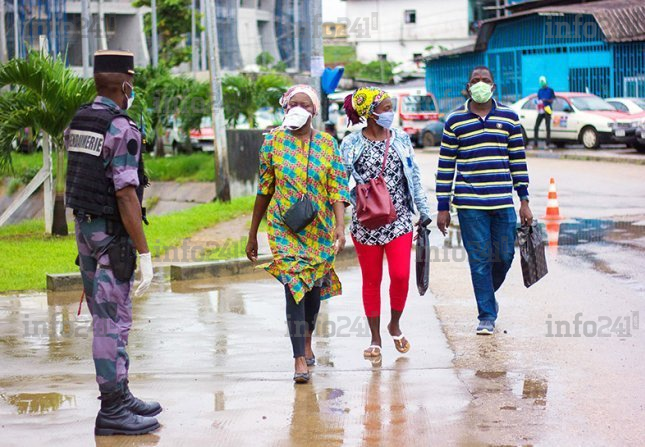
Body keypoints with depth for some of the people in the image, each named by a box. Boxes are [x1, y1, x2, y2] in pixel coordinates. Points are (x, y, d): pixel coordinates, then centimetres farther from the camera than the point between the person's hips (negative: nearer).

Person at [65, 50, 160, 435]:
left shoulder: (79, 121, 9)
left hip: (85, 228, 9)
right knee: (113, 323, -5)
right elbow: (126, 195, -22)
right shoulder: (122, 129, -18)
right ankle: (112, 411, -1)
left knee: (108, 319, 16)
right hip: (112, 235, -9)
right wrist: (144, 253, -20)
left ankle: (120, 395, 25)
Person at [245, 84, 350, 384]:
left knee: (314, 287, 14)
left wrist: (340, 226, -17)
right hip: (285, 228, -2)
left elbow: (337, 190, -3)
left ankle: (306, 340, 40)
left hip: (320, 230, 2)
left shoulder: (327, 144, 2)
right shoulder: (273, 141, 1)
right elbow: (264, 190, 4)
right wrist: (252, 234, 6)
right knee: (295, 287, -14)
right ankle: (300, 361, -14)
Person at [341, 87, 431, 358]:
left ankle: (395, 325, 17)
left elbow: (414, 177, 12)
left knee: (400, 275, -9)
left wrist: (423, 210, 12)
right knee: (372, 280, 6)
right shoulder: (351, 144, -2)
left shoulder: (401, 139, 6)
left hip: (399, 220, 1)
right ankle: (375, 339, 18)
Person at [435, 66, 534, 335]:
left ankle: (488, 294, 36)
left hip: (503, 202, 2)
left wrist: (524, 201, 6)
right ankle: (487, 316, 10)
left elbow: (518, 160, 10)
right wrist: (443, 207, 1)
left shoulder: (509, 118, 7)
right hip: (469, 203, -2)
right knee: (479, 259, 0)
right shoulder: (455, 121, 2)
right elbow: (445, 166, 4)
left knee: (504, 255, 6)